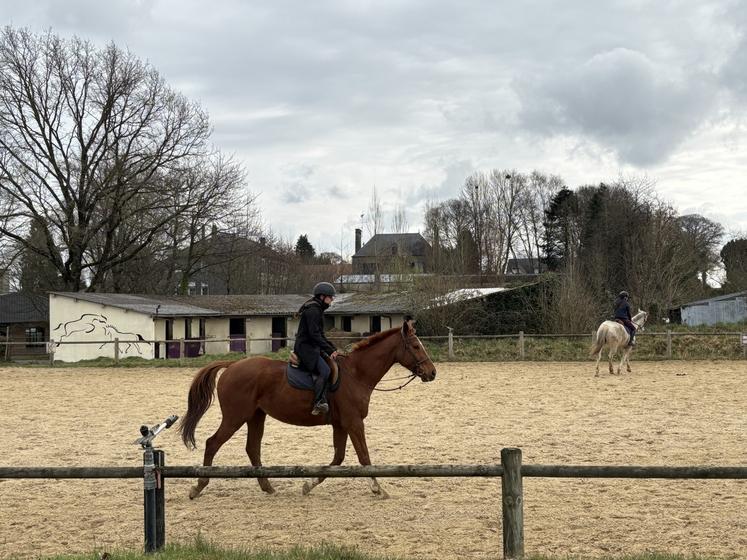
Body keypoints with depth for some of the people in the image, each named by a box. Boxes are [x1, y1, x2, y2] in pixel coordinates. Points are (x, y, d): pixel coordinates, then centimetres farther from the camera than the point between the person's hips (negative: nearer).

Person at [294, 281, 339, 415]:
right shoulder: (312, 311, -14)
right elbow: (314, 335, -21)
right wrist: (330, 350, -20)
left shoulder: (318, 310, 18)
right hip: (305, 347, -11)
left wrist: (332, 349, 13)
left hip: (313, 348, 11)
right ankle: (319, 403, -31)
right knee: (324, 371, -27)